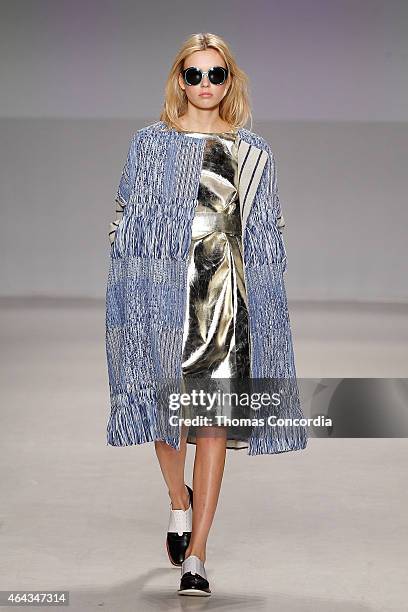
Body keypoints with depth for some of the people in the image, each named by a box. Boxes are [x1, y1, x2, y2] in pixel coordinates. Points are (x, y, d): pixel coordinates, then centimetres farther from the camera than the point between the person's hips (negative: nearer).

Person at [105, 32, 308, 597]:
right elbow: (126, 223, 6)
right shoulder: (151, 143, 7)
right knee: (166, 405, 8)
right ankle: (180, 502, 38)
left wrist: (263, 307, 4)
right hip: (162, 290, 0)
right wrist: (129, 302, -2)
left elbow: (266, 238, 10)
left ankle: (195, 555, -1)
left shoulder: (253, 153, 9)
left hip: (226, 294, 0)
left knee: (215, 419, -5)